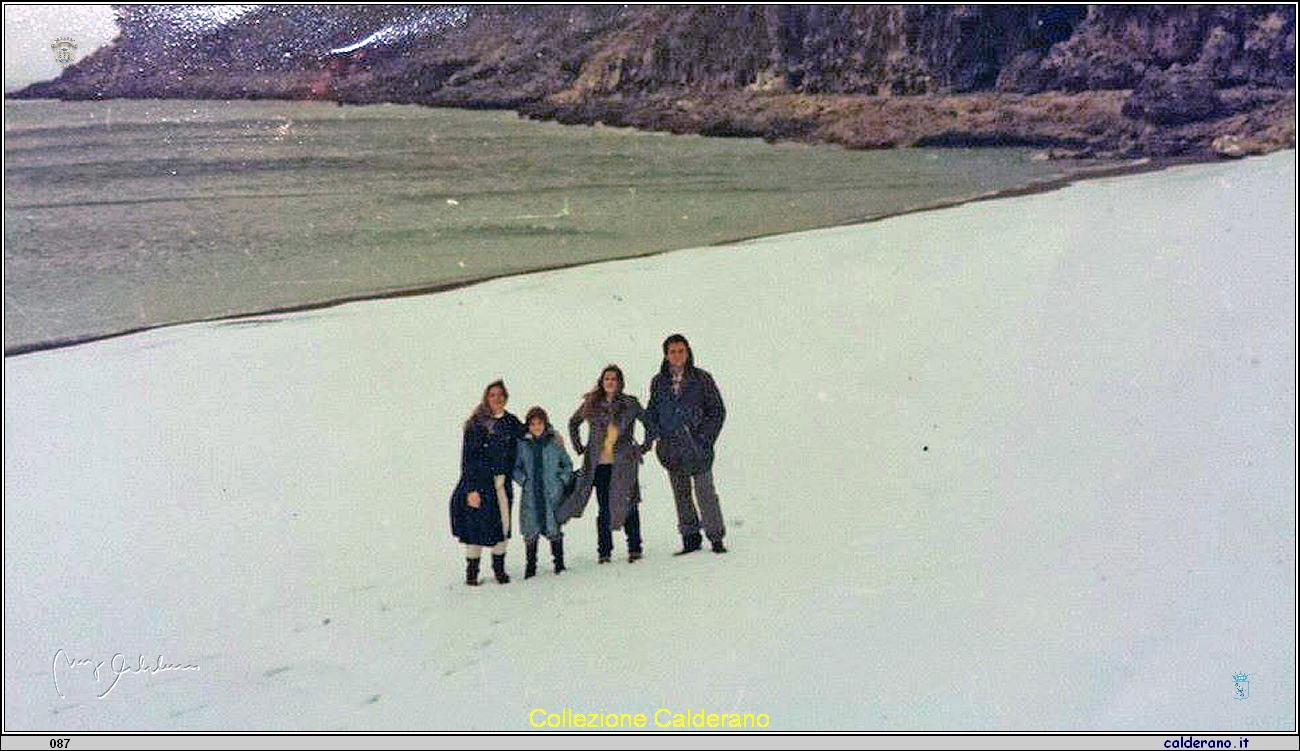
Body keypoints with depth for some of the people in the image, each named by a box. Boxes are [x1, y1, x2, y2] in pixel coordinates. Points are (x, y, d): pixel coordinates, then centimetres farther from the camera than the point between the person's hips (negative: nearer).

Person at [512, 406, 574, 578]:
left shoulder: (554, 442, 3)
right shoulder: (522, 443, 4)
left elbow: (568, 464, 13)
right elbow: (515, 467, 12)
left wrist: (562, 479, 0)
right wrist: (523, 480, -3)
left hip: (553, 494, -1)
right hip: (530, 495, 1)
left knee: (554, 530, 1)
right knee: (531, 531, 1)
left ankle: (559, 562, 13)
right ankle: (531, 565, 11)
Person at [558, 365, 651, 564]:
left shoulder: (629, 403, 3)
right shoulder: (591, 404, 8)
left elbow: (649, 422, 13)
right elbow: (573, 423, 22)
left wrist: (645, 446, 9)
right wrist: (579, 447, 17)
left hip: (623, 462, -1)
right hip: (599, 464, 1)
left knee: (628, 505, -1)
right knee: (604, 508, 3)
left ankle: (634, 548, 6)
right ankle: (604, 551, 7)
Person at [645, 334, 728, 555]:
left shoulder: (702, 378, 1)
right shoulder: (658, 382, 8)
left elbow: (717, 410, 2)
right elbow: (651, 413, 16)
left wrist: (705, 439, -7)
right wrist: (659, 437, 2)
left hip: (697, 446, -3)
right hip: (672, 448, 3)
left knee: (705, 491, -6)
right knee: (681, 494, 6)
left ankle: (716, 537, 1)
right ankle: (690, 538, 12)